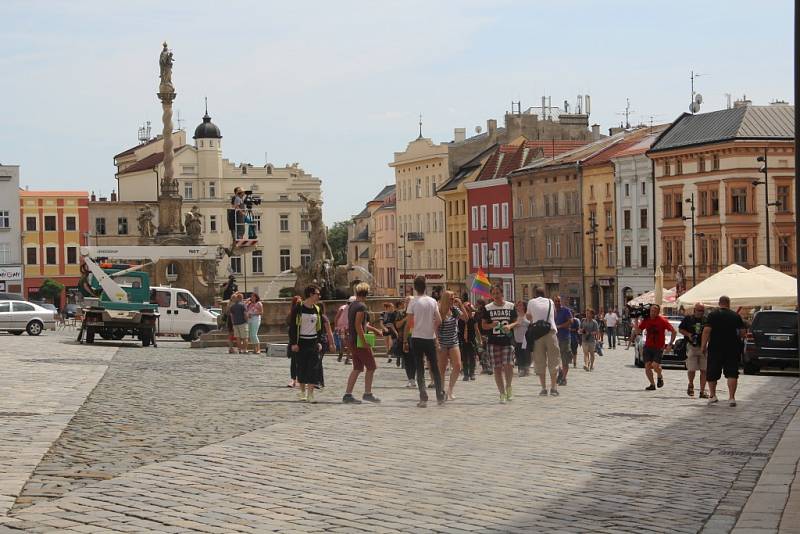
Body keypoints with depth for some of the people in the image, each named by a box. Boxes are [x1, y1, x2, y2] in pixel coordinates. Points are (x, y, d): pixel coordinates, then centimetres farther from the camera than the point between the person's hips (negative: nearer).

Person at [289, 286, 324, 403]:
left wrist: (319, 342, 6)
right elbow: (292, 326, -5)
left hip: (313, 342, 3)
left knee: (314, 368, -7)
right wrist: (293, 343, -10)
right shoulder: (298, 309, -6)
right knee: (301, 367, 5)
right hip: (301, 342, -3)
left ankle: (310, 394, -9)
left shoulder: (317, 310, 9)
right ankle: (302, 391, 21)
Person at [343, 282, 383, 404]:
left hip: (352, 341, 9)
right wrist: (364, 341, -23)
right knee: (371, 367, 4)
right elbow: (358, 325, -23)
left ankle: (348, 395, 6)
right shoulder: (361, 306, -15)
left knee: (357, 368, 11)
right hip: (360, 341, -9)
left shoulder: (352, 305, 14)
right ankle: (367, 393, 10)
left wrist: (374, 329, 34)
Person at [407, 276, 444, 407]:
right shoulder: (432, 301, 2)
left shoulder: (413, 302, -7)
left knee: (420, 369, 2)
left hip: (417, 338, -2)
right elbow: (439, 320, -1)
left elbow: (409, 323, -8)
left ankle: (423, 399, -3)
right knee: (434, 368, 13)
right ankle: (440, 397, 13)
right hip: (430, 338, 2)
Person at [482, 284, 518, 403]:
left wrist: (510, 326, -10)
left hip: (508, 341, -1)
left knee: (508, 365, -14)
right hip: (493, 342, 1)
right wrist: (492, 325, -12)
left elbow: (516, 321, 11)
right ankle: (502, 394, 11)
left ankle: (508, 387, 14)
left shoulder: (511, 306, 6)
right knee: (497, 368, 1)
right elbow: (484, 325, 8)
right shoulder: (487, 308, 5)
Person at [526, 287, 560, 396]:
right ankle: (554, 388, 0)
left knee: (540, 362, 5)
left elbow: (529, 317, 18)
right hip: (551, 331, 1)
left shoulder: (531, 302, 9)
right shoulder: (550, 302, 13)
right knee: (553, 361, 5)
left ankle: (543, 388, 2)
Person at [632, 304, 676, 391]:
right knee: (647, 366, -2)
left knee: (655, 366, -16)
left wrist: (670, 344, -8)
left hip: (658, 347, -4)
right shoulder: (646, 320, 2)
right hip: (647, 347, 4)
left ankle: (660, 377, 17)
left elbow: (673, 331, -2)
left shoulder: (662, 321, -7)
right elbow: (637, 331, 3)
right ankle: (652, 385, 13)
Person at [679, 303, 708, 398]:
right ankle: (691, 385, 27)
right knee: (691, 369, -3)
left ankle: (702, 391, 3)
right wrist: (688, 334, -6)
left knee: (704, 370, -3)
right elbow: (680, 329, 11)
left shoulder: (706, 320, 6)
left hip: (704, 347, 1)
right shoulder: (688, 319, 4)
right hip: (691, 346, -1)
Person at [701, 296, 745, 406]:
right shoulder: (736, 316, 4)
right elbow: (742, 332, 4)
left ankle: (712, 395, 20)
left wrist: (703, 345, -7)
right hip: (732, 349, 1)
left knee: (712, 373, 12)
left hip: (715, 348, -1)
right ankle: (731, 397, -9)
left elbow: (706, 330, -11)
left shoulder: (712, 315, -3)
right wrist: (738, 338, 25)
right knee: (732, 373, 1)